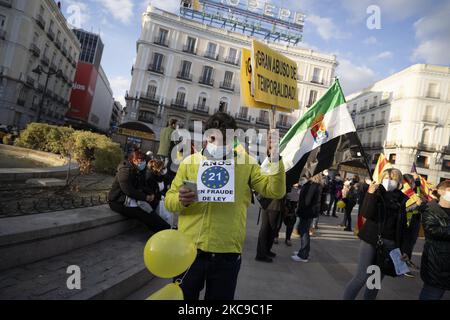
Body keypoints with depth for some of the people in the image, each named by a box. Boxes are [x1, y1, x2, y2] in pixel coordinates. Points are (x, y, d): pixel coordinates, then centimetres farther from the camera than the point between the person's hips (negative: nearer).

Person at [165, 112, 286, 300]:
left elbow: (275, 191, -2)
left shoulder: (246, 163, 3)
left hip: (227, 253, 0)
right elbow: (169, 199, 3)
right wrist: (181, 200, -19)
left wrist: (275, 159, -15)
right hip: (189, 249, 0)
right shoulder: (190, 162, 2)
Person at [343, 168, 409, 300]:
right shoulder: (377, 192, -3)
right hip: (371, 240, -3)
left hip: (390, 244, 3)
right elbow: (366, 214, -16)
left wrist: (403, 249, 5)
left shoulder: (403, 199, 5)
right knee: (362, 277, -5)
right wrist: (370, 194, -27)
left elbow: (403, 226, 7)